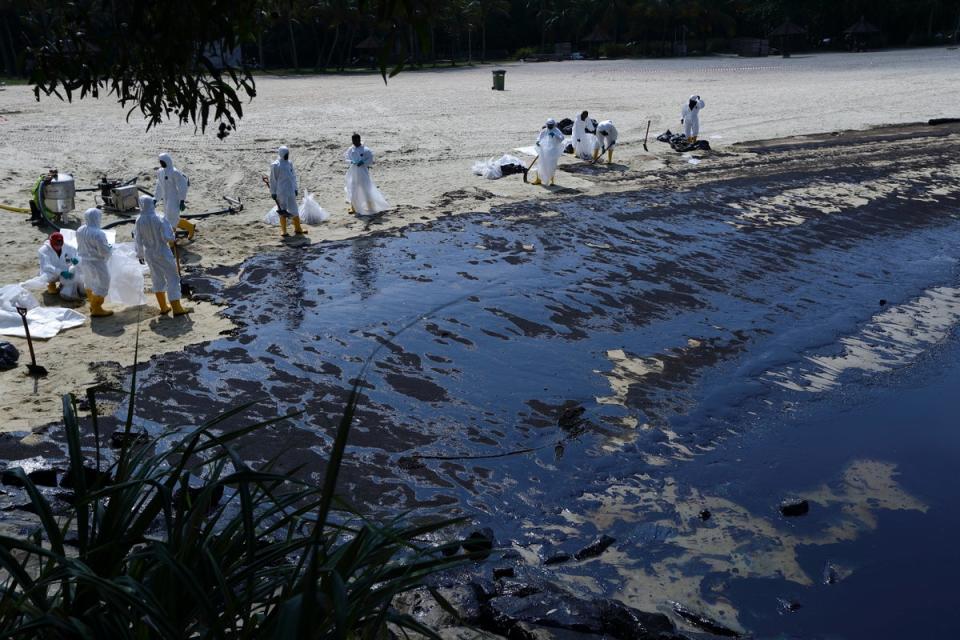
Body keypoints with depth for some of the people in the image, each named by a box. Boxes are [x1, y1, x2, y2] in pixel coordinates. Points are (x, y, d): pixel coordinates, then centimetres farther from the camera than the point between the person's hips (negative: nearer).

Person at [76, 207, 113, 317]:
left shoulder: (80, 231, -2)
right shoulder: (98, 234, -27)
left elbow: (80, 246, 12)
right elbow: (104, 251, -24)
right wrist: (109, 247, -4)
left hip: (84, 261, 9)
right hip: (96, 263, -9)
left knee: (90, 283, 25)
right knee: (102, 285, 6)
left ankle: (93, 305, 41)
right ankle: (96, 310, 11)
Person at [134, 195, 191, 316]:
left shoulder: (139, 221, -9)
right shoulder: (159, 219, -22)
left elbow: (138, 240, 0)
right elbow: (168, 238, -21)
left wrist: (140, 254, 14)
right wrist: (172, 235, 1)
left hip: (149, 254, 5)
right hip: (162, 253, -5)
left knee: (157, 279, 18)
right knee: (172, 278, 5)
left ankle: (163, 307, 25)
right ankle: (177, 308, 6)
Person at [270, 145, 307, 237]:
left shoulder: (289, 163, 10)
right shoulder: (275, 165, -8)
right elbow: (273, 180, -6)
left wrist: (296, 189, 18)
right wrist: (273, 192, -7)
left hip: (291, 191, 6)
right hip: (281, 192, -6)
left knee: (294, 210, 9)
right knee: (283, 211, 2)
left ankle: (298, 228, 20)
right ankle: (283, 230, 12)